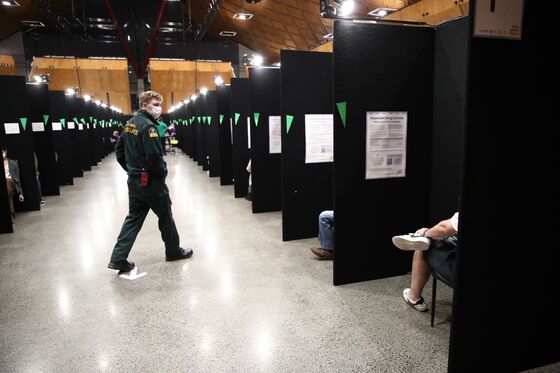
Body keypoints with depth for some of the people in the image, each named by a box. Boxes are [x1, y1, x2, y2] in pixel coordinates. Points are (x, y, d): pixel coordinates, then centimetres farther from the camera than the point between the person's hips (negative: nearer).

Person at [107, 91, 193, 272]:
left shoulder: (130, 123, 11)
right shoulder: (147, 125, -17)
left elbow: (119, 150, 16)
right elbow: (154, 155, -26)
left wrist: (131, 169, 17)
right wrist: (163, 172, -10)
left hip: (134, 180, 8)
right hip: (151, 181, -8)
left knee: (133, 218, 13)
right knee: (165, 215, 8)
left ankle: (118, 258, 12)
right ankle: (174, 251, 24)